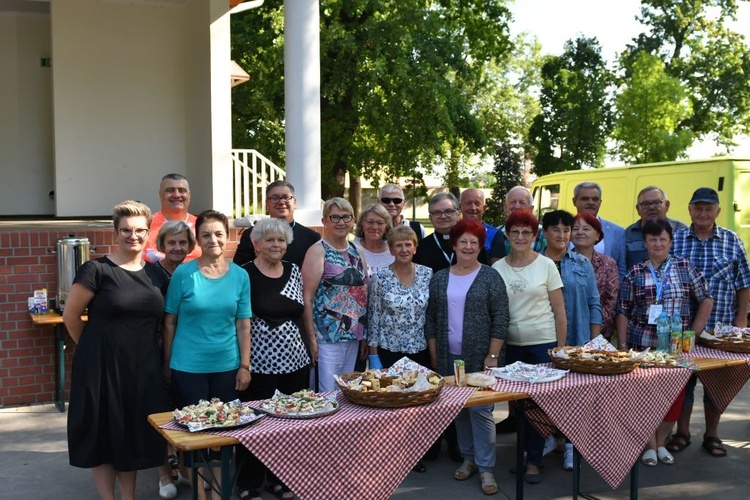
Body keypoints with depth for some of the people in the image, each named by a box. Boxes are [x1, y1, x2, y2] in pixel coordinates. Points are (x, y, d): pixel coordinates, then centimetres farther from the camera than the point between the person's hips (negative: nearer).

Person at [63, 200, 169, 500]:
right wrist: (94, 350, 4)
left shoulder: (156, 275, 6)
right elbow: (70, 316, -5)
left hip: (144, 368, 4)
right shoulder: (97, 270, -10)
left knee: (135, 435, 13)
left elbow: (161, 320, 15)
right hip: (103, 366, -4)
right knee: (104, 436, 7)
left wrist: (161, 357, 7)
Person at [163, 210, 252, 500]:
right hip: (188, 367, -2)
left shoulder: (240, 275, 0)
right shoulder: (183, 274, -6)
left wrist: (245, 365, 0)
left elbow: (243, 324, 3)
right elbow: (170, 322, -1)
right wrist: (167, 363, 1)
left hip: (227, 367, 2)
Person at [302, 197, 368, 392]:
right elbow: (307, 298, -11)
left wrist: (365, 336, 12)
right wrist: (311, 339, -16)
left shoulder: (357, 252, 12)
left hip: (354, 339, 6)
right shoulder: (317, 252, -7)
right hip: (327, 338, -6)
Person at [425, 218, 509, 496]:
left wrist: (492, 356, -11)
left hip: (480, 357, -3)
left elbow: (500, 320, -5)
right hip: (449, 358, 4)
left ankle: (486, 468, 6)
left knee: (481, 410, -4)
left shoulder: (490, 277, -2)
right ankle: (468, 458, 25)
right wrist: (434, 356, 5)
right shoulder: (439, 278, 7)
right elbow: (431, 320, 9)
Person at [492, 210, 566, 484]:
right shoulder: (497, 268, 1)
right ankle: (526, 449, 25)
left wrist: (561, 348, -3)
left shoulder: (546, 265, -4)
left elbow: (559, 311, -1)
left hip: (543, 343, -2)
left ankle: (534, 461, 14)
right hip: (511, 345, 2)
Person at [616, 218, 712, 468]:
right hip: (642, 344, -1)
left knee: (674, 395, 7)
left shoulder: (685, 268, 3)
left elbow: (706, 301, 5)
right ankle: (650, 445, 17)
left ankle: (661, 442, 25)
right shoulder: (635, 274, 2)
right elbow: (623, 312, 3)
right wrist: (623, 346, -2)